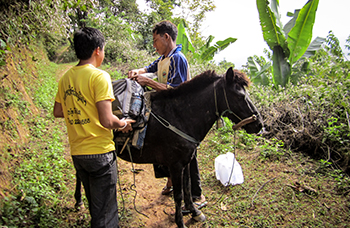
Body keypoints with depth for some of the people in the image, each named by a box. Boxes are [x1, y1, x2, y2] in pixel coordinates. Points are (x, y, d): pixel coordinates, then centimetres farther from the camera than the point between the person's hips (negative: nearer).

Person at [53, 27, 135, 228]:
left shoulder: (66, 78, 6)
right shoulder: (99, 76, -16)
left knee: (95, 205, 26)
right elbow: (107, 121, -22)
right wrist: (124, 123, -3)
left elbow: (58, 112, 15)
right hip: (100, 152, -7)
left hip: (77, 153, 8)